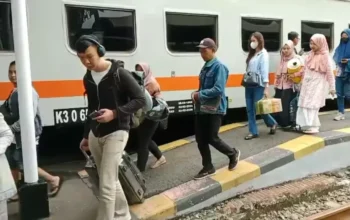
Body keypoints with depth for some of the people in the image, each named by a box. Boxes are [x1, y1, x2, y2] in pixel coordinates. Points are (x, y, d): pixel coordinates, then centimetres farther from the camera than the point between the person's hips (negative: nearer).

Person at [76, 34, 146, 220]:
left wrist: (115, 113, -24)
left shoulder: (119, 74, -13)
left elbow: (141, 99, -13)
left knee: (106, 185, -9)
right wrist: (86, 135, 22)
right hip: (95, 135, 7)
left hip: (115, 133, -7)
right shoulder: (87, 78, 8)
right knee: (111, 181, 17)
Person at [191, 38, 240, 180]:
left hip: (215, 109, -8)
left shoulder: (219, 67, -13)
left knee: (212, 139, -2)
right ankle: (208, 168, 23)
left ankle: (233, 154, 27)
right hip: (201, 109, 8)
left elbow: (218, 90, -23)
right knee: (200, 139, 8)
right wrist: (196, 94, 3)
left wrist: (199, 94, -20)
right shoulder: (205, 67, 13)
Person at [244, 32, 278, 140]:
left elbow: (265, 71, -13)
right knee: (250, 109, 6)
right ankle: (253, 132, 14)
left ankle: (272, 123, 23)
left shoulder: (263, 54, -5)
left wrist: (266, 88, -17)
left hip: (258, 86, -7)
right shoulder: (251, 54, 16)